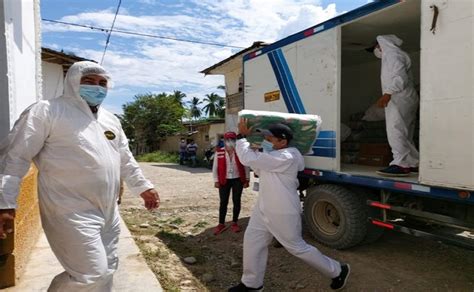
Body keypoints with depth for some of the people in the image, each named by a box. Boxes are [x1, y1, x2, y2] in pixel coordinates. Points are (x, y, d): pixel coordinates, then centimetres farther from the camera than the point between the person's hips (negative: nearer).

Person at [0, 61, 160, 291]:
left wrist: (143, 187, 17)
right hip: (72, 212, -7)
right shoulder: (47, 111, -6)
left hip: (108, 211, 7)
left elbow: (125, 159, 22)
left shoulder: (110, 120, 15)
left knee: (105, 270, 16)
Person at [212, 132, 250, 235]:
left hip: (238, 180, 0)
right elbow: (215, 167, 2)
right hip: (224, 180, 0)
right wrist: (216, 181, -1)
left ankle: (234, 223, 23)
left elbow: (246, 166, 2)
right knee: (223, 202, 6)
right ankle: (221, 224, 18)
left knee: (236, 201, 8)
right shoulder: (219, 152, -3)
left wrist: (247, 180, 0)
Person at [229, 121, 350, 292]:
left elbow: (248, 158, -29)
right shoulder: (274, 155, 6)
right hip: (264, 209, 10)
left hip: (282, 213, -10)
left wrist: (242, 136, -14)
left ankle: (337, 271, 29)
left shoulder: (285, 158, -27)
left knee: (297, 247, 6)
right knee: (252, 241, 13)